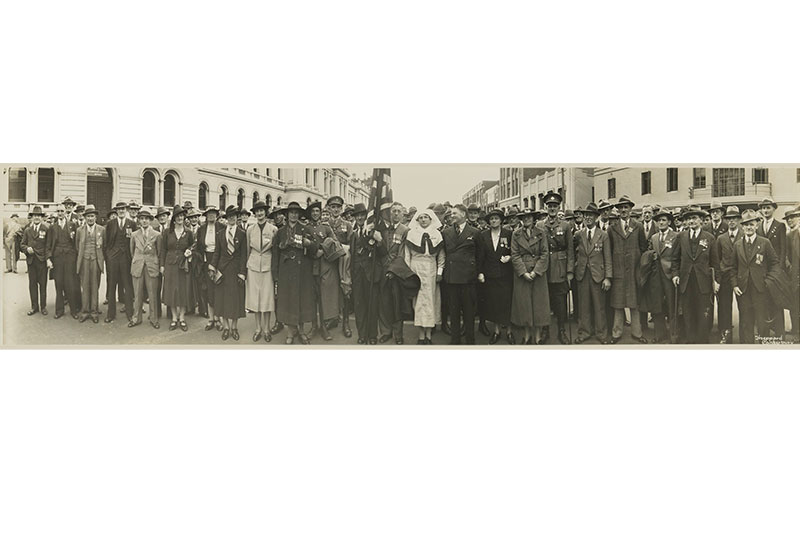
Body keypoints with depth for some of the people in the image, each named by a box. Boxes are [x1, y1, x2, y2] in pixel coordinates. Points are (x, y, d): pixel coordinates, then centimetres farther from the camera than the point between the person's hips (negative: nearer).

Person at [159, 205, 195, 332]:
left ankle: (182, 318, 12)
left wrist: (190, 252, -8)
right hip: (170, 264, 0)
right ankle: (174, 318, 13)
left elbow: (192, 248, 14)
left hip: (184, 265, 0)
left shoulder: (188, 233, 3)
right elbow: (162, 250, 4)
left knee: (184, 291, 1)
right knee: (172, 291, 3)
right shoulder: (167, 232, 2)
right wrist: (162, 265, 0)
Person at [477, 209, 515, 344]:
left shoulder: (508, 233, 1)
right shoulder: (483, 235, 6)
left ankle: (508, 330, 12)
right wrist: (480, 272, -1)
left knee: (507, 301, -1)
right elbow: (480, 255, 5)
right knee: (492, 302, 5)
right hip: (489, 274, 2)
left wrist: (509, 257, -14)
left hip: (505, 273, -2)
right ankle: (496, 330, 17)